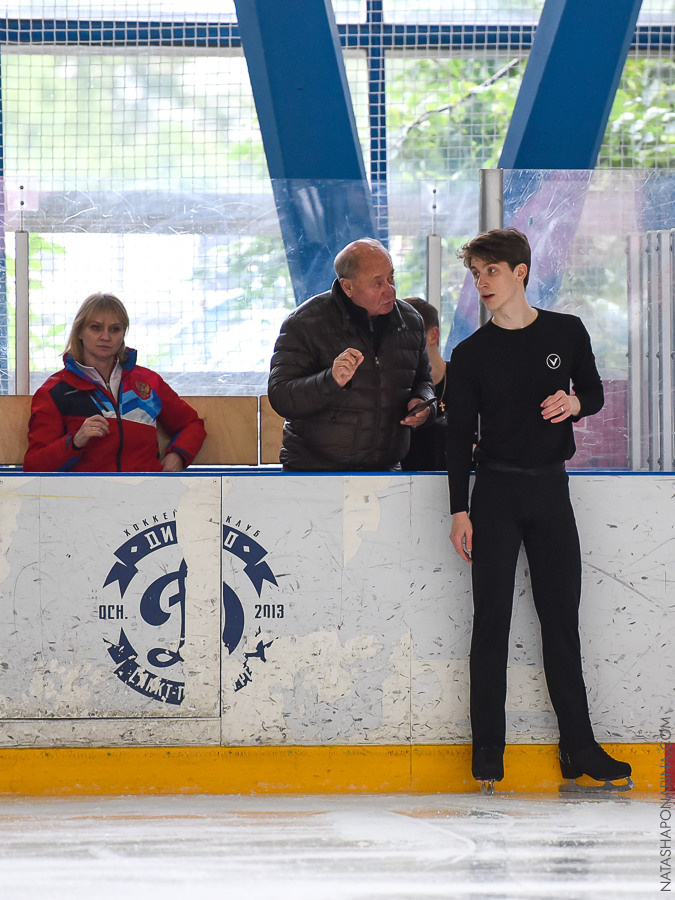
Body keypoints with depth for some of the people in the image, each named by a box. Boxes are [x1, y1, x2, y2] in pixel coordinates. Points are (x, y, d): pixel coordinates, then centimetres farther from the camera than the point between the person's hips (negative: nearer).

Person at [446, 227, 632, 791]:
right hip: (495, 490, -1)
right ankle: (488, 749, 2)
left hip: (550, 489, 1)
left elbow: (595, 393, 16)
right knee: (492, 621, -2)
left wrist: (574, 402, -9)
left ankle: (579, 746, 8)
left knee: (562, 618, 4)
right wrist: (460, 510, -5)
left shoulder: (567, 333, 3)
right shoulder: (472, 354, 1)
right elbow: (460, 434, 2)